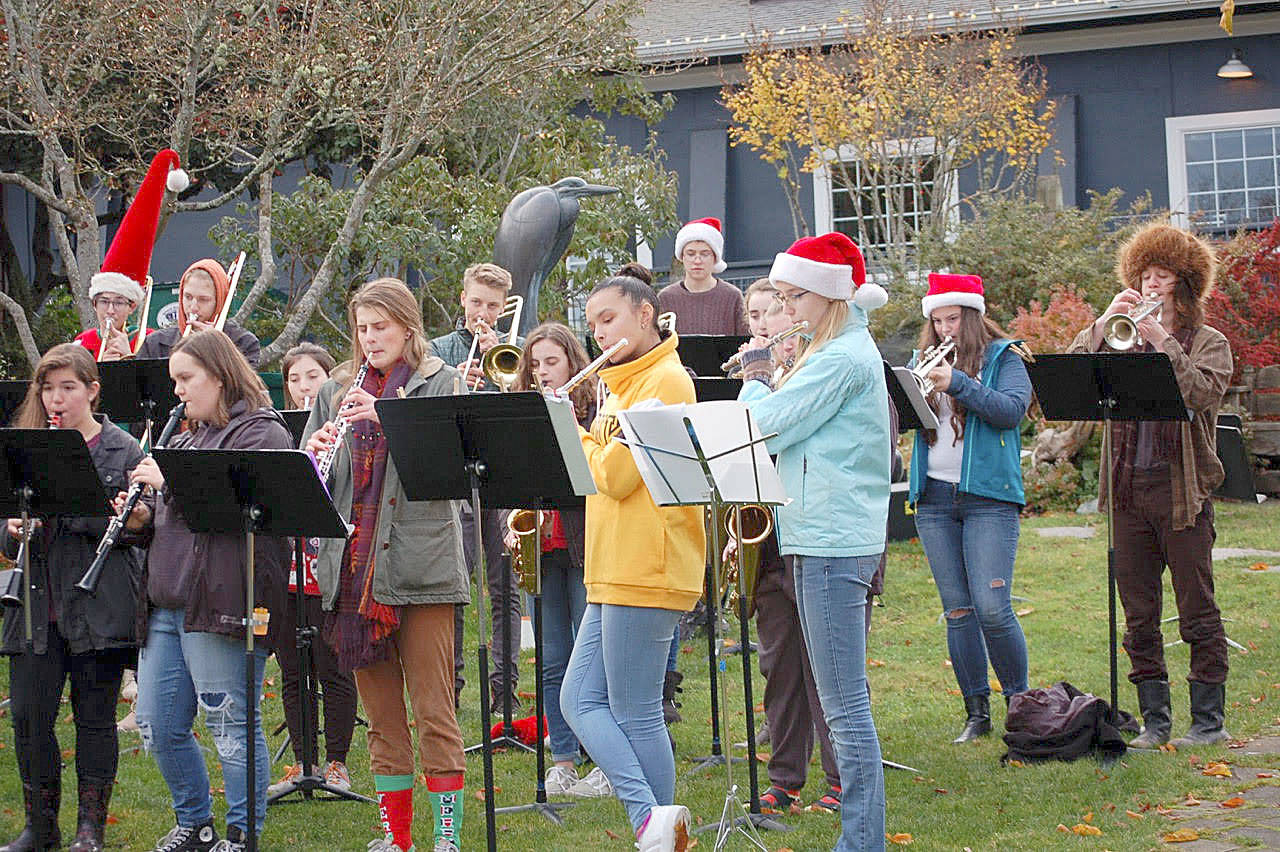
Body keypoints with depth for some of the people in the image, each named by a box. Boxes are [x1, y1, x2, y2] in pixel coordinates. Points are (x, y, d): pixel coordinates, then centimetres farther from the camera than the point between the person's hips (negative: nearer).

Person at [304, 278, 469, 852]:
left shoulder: (440, 383, 4)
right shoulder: (337, 394, 16)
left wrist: (385, 419, -21)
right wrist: (314, 454, -7)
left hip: (420, 569, -4)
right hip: (355, 568, 4)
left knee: (433, 711, -4)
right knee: (379, 714, 8)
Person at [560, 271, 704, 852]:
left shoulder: (665, 380, -10)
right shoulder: (628, 384, 21)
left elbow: (616, 475, -17)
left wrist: (574, 435, -2)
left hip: (647, 573, -10)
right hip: (614, 574, 10)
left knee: (636, 714, -6)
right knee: (581, 700, 4)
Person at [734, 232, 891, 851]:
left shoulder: (841, 360, -14)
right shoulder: (849, 349, 18)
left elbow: (764, 429, -14)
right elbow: (791, 429, 20)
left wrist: (756, 378, 2)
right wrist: (767, 383, 8)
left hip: (832, 543, -11)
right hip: (831, 538, 11)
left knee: (845, 705, -8)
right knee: (843, 701, 13)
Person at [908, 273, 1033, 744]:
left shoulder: (1002, 358, 2)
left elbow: (1012, 410, -14)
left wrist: (957, 382, -20)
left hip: (988, 497, -4)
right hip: (934, 497, 4)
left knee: (992, 608, -11)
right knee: (957, 611, 5)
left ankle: (1019, 701, 4)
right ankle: (977, 711, 12)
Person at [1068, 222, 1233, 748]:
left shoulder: (1208, 343, 5)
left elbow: (1203, 393, -16)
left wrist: (1163, 342, -20)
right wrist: (1103, 324, -9)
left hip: (1182, 491, -4)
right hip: (1129, 490, 4)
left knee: (1197, 614, -1)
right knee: (1139, 618, 7)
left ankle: (1209, 720, 6)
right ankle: (1154, 720, 14)